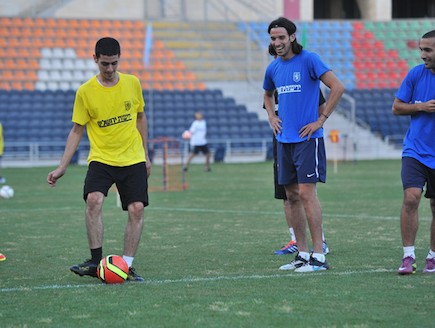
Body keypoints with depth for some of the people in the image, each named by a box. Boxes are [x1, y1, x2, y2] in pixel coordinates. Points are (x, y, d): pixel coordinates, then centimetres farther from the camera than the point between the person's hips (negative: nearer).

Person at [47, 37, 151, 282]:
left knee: (137, 209, -10)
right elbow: (77, 131, 1)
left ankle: (126, 266, -1)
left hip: (133, 160, 2)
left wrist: (145, 156, 15)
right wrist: (62, 167, -4)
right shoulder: (85, 91, -5)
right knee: (94, 200, -25)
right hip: (101, 158, -2)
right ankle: (96, 261, -17)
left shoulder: (132, 83, 1)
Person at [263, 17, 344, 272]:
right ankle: (303, 254, 14)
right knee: (292, 196, 8)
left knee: (307, 193, -12)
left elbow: (338, 87, -14)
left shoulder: (309, 60, -9)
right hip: (284, 140, 7)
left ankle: (319, 256, -9)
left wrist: (321, 120, -13)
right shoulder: (273, 68, 12)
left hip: (307, 138, -7)